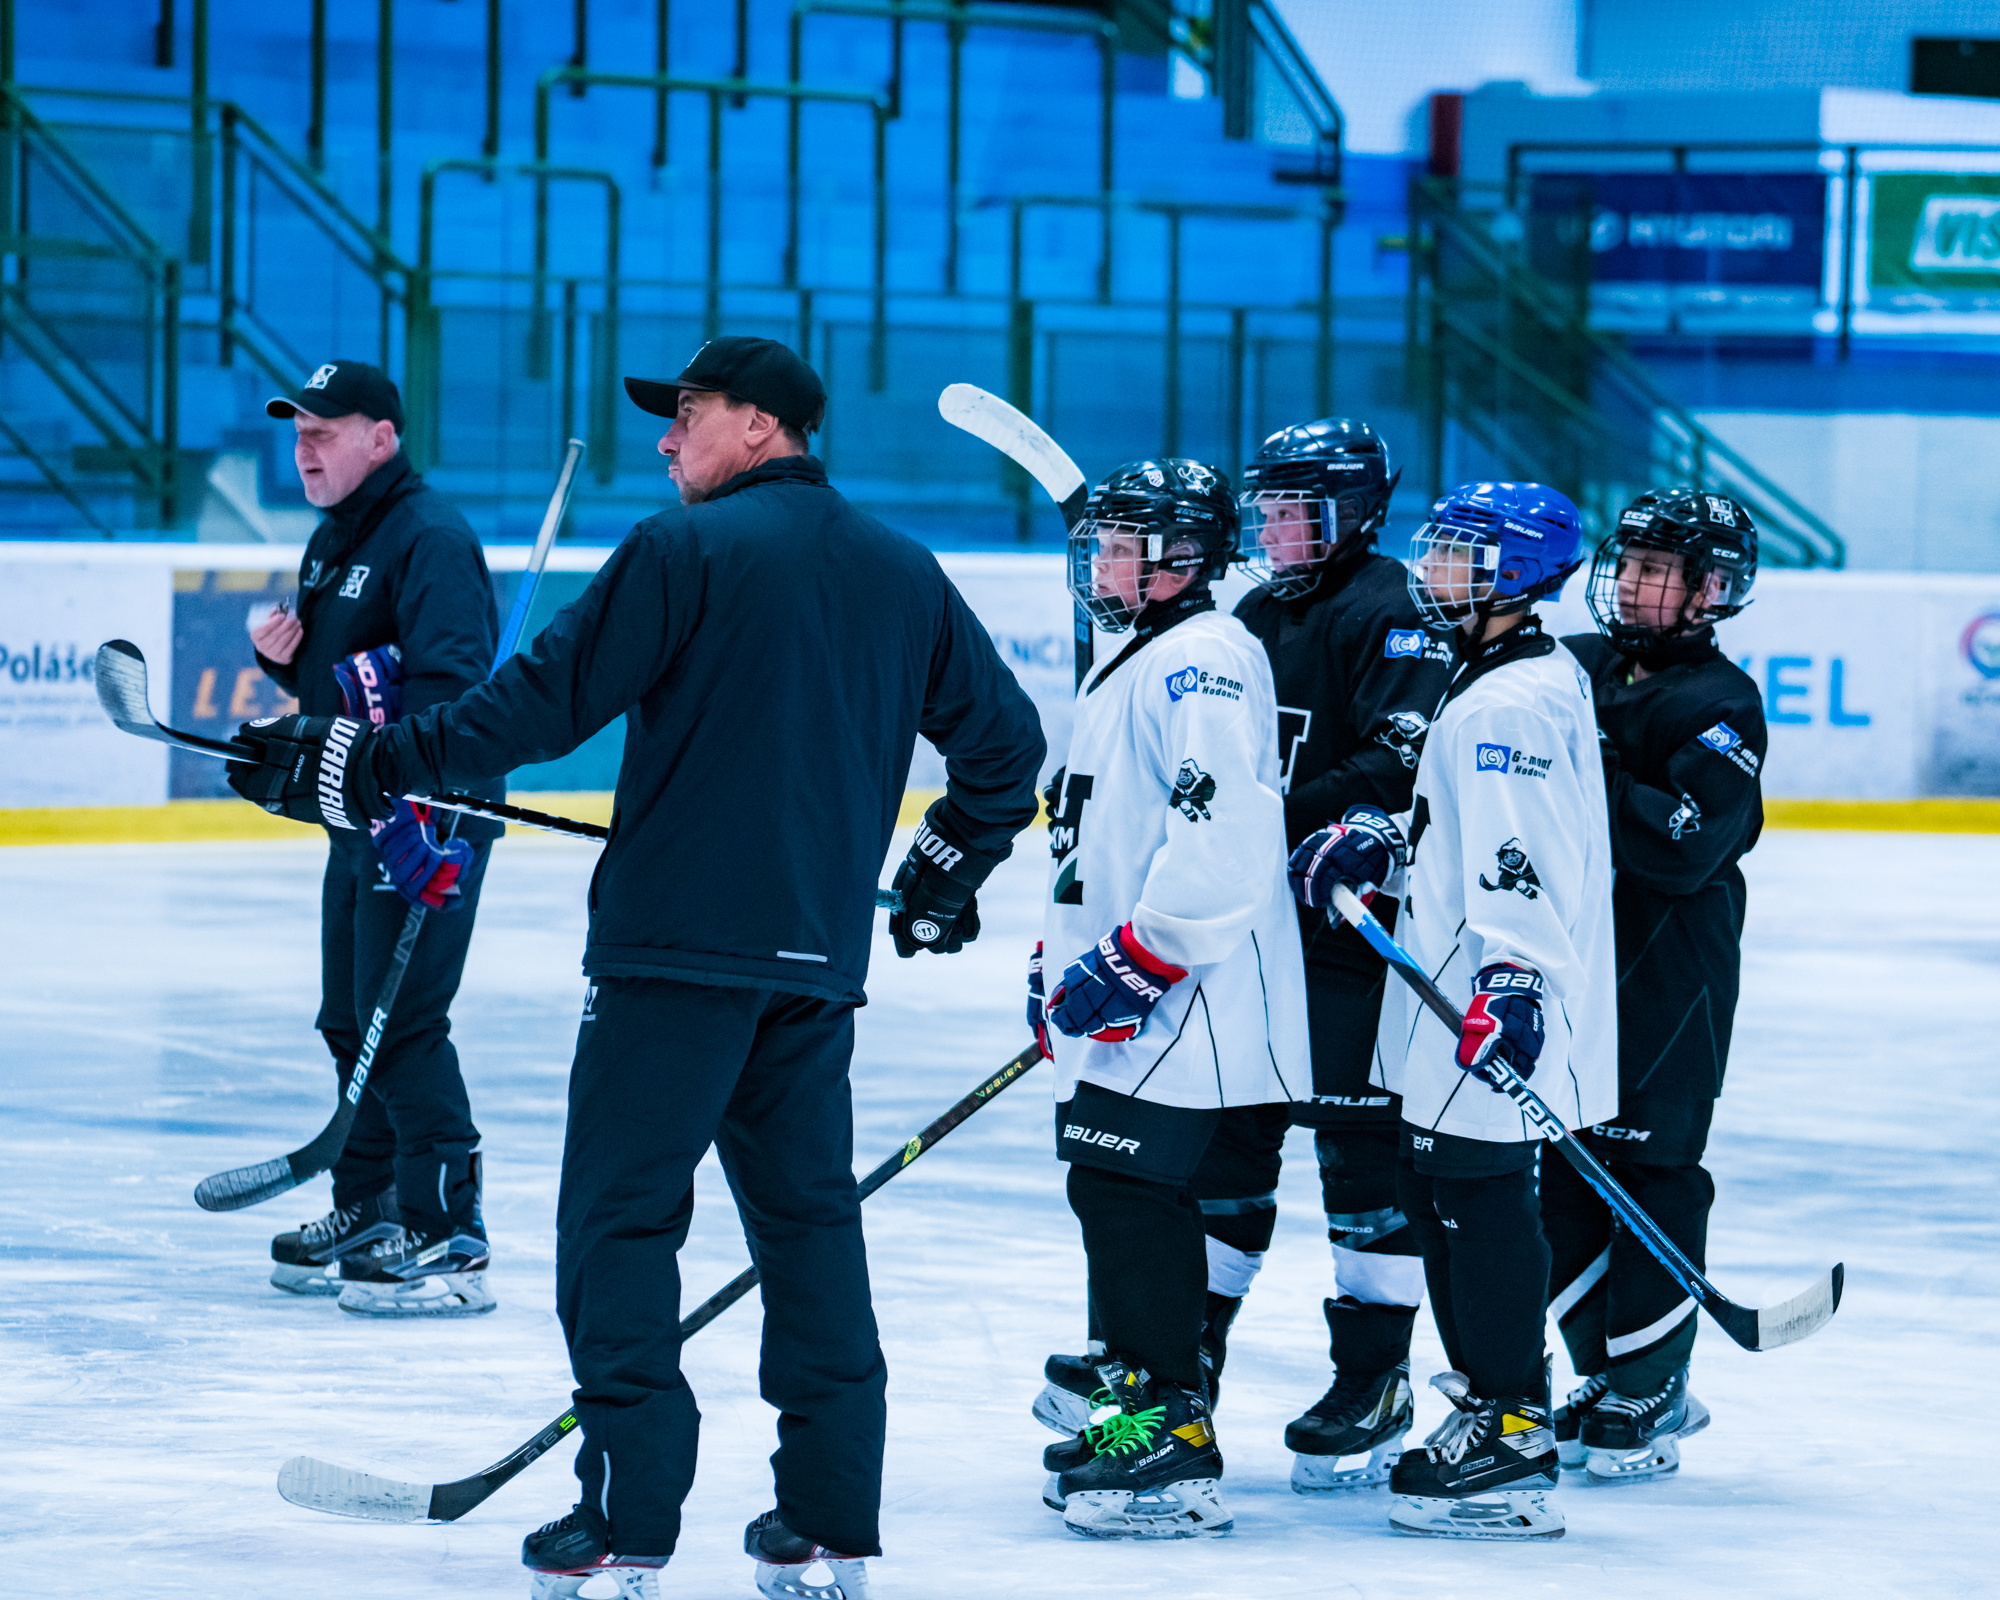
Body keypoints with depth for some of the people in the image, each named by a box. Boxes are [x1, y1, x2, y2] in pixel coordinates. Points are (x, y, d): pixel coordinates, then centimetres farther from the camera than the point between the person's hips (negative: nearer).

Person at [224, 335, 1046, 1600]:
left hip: (678, 939, -6)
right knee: (808, 1220, 13)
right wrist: (950, 871, 33)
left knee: (621, 1216, -2)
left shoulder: (688, 550, -7)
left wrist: (365, 764, -6)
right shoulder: (904, 573, 12)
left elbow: (545, 701, -11)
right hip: (822, 954, 6)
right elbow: (1004, 734, 17)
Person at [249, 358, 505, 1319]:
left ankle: (448, 1236, -10)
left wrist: (424, 811, -34)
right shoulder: (331, 542, 16)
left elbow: (452, 684, -26)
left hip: (433, 816, -10)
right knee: (350, 1019, 15)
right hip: (360, 816, 10)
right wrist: (283, 657, 4)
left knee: (400, 1021, -12)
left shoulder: (428, 537, -16)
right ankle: (368, 1213, 26)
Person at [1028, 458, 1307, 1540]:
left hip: (1184, 1004, -11)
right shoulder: (1130, 667, 22)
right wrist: (1057, 962, 28)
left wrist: (1135, 962, -24)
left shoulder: (1204, 658, -13)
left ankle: (1171, 1449, -13)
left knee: (1127, 1188, -13)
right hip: (1124, 1007, 11)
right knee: (1116, 1194, 13)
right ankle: (1141, 1408, 21)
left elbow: (1223, 830, -24)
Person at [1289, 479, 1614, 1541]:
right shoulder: (1495, 683, 18)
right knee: (1428, 1187, 16)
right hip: (1452, 1005, 11)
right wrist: (1377, 847, 15)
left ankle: (1512, 1441, -7)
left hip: (1497, 1016, -11)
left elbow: (1525, 855, -26)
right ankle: (1487, 1404, 25)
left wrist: (1514, 976, -33)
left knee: (1477, 1195, -9)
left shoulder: (1513, 703, -17)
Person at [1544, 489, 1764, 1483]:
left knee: (1650, 1170, -4)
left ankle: (1650, 1398, 5)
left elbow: (1685, 852, -22)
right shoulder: (1575, 668, 10)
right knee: (1557, 1170, 7)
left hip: (1669, 977, -7)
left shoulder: (1722, 707, -10)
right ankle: (1610, 1376, 19)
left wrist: (1599, 777, -28)